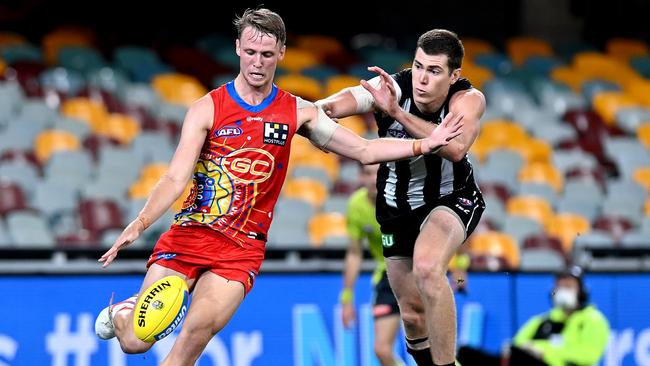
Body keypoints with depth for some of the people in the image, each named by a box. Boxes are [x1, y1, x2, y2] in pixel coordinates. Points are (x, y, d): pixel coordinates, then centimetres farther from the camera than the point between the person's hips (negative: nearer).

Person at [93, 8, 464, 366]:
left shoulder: (298, 112, 5)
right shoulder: (208, 108, -3)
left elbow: (364, 151, 8)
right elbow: (176, 179, -10)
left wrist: (426, 143, -4)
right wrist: (139, 224, -26)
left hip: (242, 248, 1)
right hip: (189, 232, -1)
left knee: (198, 331, -25)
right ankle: (121, 312, 29)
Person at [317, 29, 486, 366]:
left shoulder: (469, 100, -24)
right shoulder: (390, 88, -24)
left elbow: (455, 148, -44)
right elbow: (351, 98, -45)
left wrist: (398, 113, -51)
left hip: (451, 199, -3)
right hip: (397, 209, 3)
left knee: (426, 267, -33)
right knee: (413, 314, 8)